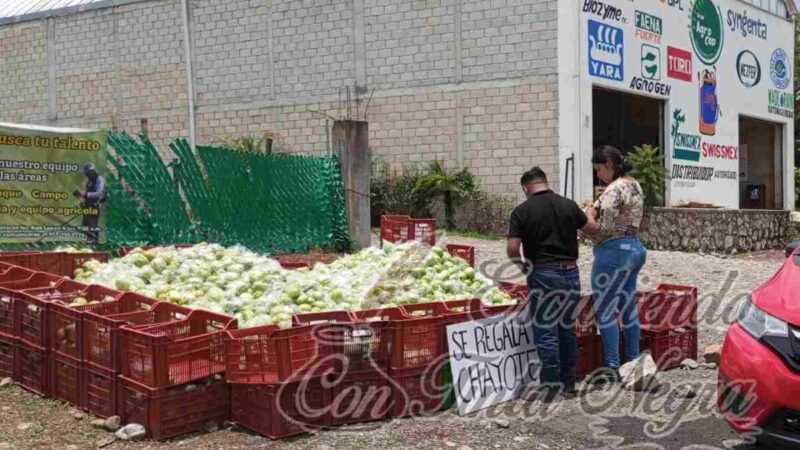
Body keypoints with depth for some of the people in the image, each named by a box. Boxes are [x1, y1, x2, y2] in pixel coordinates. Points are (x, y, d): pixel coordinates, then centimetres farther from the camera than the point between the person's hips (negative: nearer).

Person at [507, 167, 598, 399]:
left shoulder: (522, 211, -8)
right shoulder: (569, 205, 2)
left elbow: (512, 249, -13)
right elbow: (592, 230, 18)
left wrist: (523, 266, 6)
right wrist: (588, 214, 39)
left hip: (542, 274, -4)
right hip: (570, 272, 4)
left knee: (546, 332, 2)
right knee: (567, 329, 15)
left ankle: (551, 386, 3)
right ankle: (569, 382, 22)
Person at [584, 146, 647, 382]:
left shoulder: (614, 190, -18)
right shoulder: (634, 185, 13)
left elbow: (604, 229, -21)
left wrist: (590, 216, -3)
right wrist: (599, 210, 9)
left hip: (614, 252, -10)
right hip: (635, 248, 10)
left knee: (604, 310, -3)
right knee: (628, 308, 16)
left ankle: (612, 368, 0)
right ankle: (633, 361, 24)